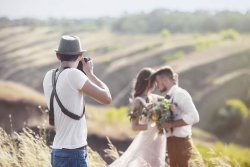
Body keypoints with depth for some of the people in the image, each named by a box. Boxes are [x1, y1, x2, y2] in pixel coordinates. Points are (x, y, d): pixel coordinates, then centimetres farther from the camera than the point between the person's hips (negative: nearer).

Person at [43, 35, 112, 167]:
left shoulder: (49, 77, 6)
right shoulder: (73, 74, -15)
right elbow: (106, 98, -11)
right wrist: (89, 72, 1)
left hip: (58, 152, 8)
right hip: (73, 154, -8)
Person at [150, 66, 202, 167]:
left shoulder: (180, 94, -12)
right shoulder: (167, 98, 12)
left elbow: (194, 117, -22)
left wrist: (170, 124, -22)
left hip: (182, 142, -9)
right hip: (171, 142, 9)